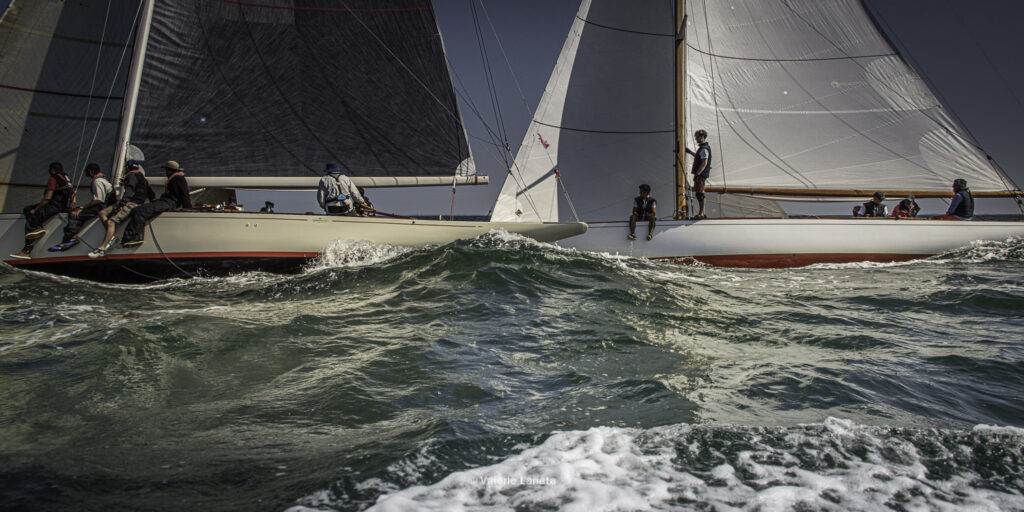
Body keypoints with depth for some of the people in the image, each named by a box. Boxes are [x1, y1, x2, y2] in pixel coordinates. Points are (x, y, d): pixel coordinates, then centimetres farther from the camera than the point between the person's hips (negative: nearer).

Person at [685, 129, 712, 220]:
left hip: (701, 174, -10)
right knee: (700, 194, 13)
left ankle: (701, 214, -8)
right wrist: (690, 152, 37)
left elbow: (704, 163, -22)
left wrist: (697, 174, -25)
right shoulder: (703, 148, 17)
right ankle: (702, 213, 18)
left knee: (699, 194, -9)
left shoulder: (704, 149, -15)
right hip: (701, 174, 10)